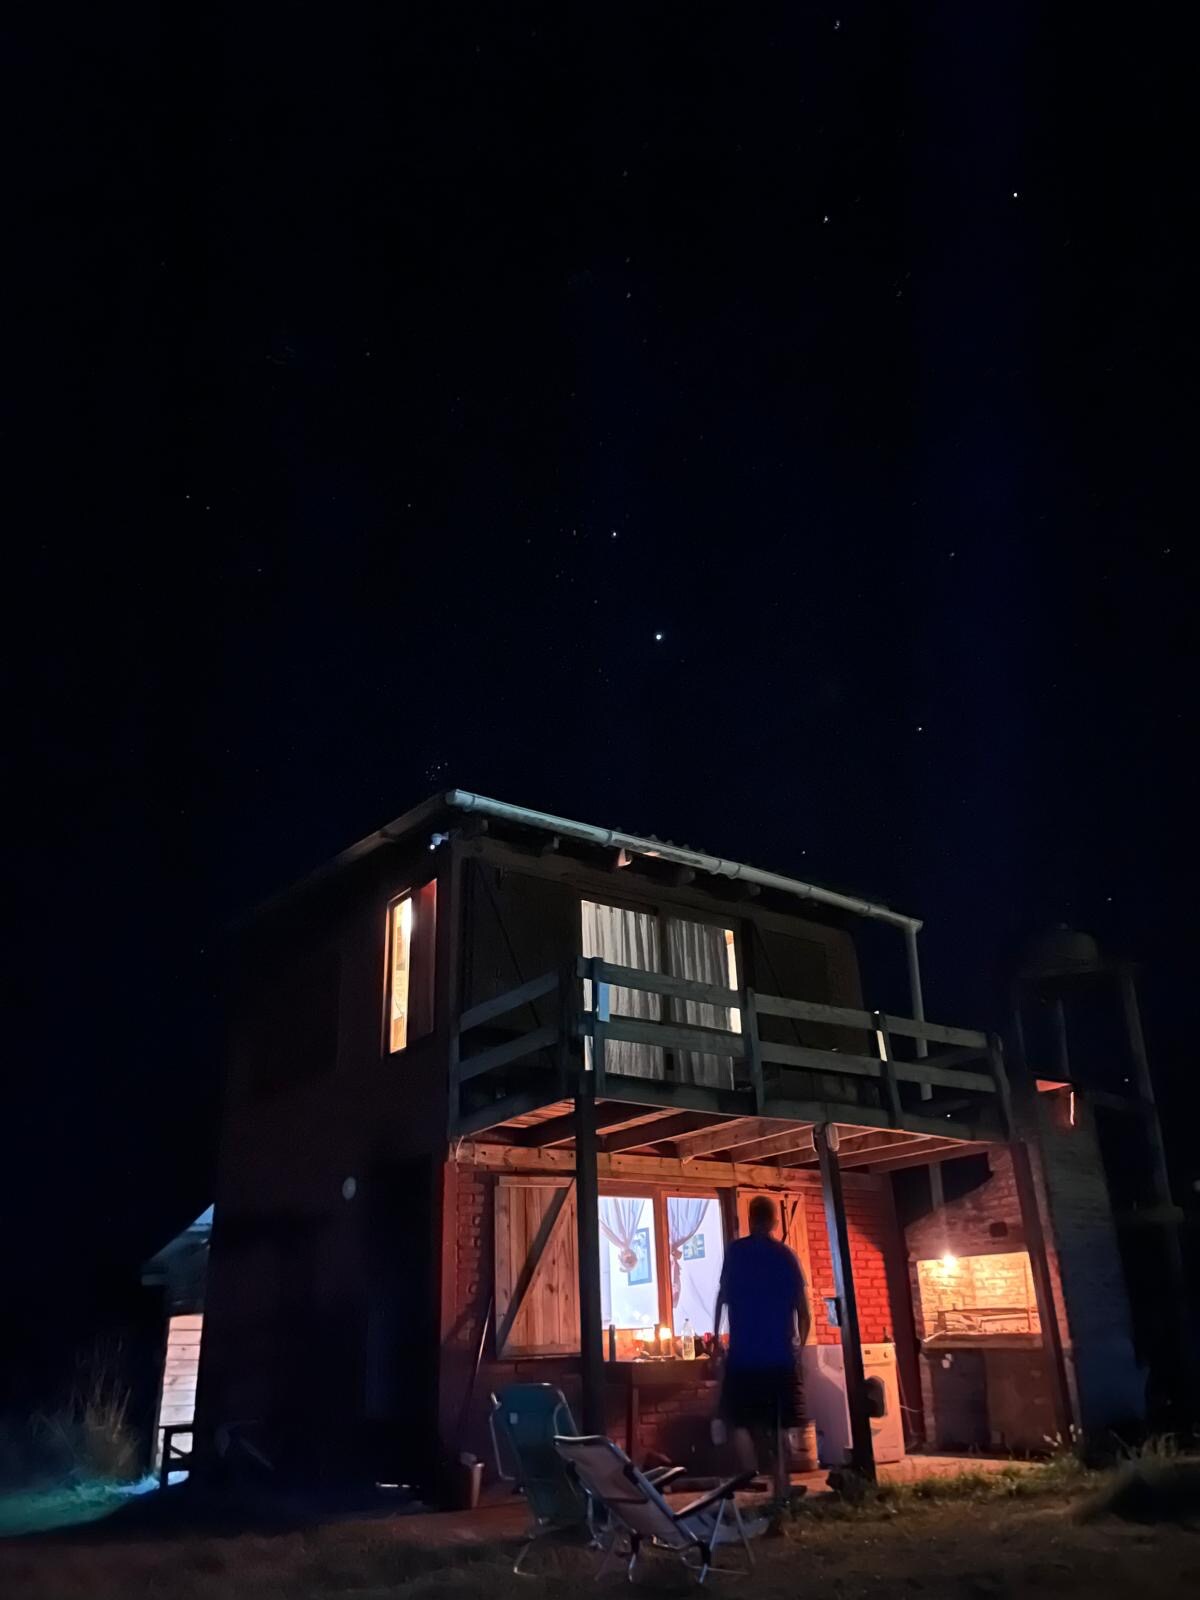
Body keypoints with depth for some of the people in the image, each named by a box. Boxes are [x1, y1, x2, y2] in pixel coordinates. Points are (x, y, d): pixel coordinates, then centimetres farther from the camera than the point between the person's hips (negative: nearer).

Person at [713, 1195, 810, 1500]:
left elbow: (723, 1297, 0)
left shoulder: (736, 1251, 0)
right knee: (777, 1426, 12)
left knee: (740, 1422, 8)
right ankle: (781, 1492, 7)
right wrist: (798, 1346, 20)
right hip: (781, 1355, 3)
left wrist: (716, 1337, 10)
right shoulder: (786, 1255, 5)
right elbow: (802, 1309, 8)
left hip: (744, 1354, -3)